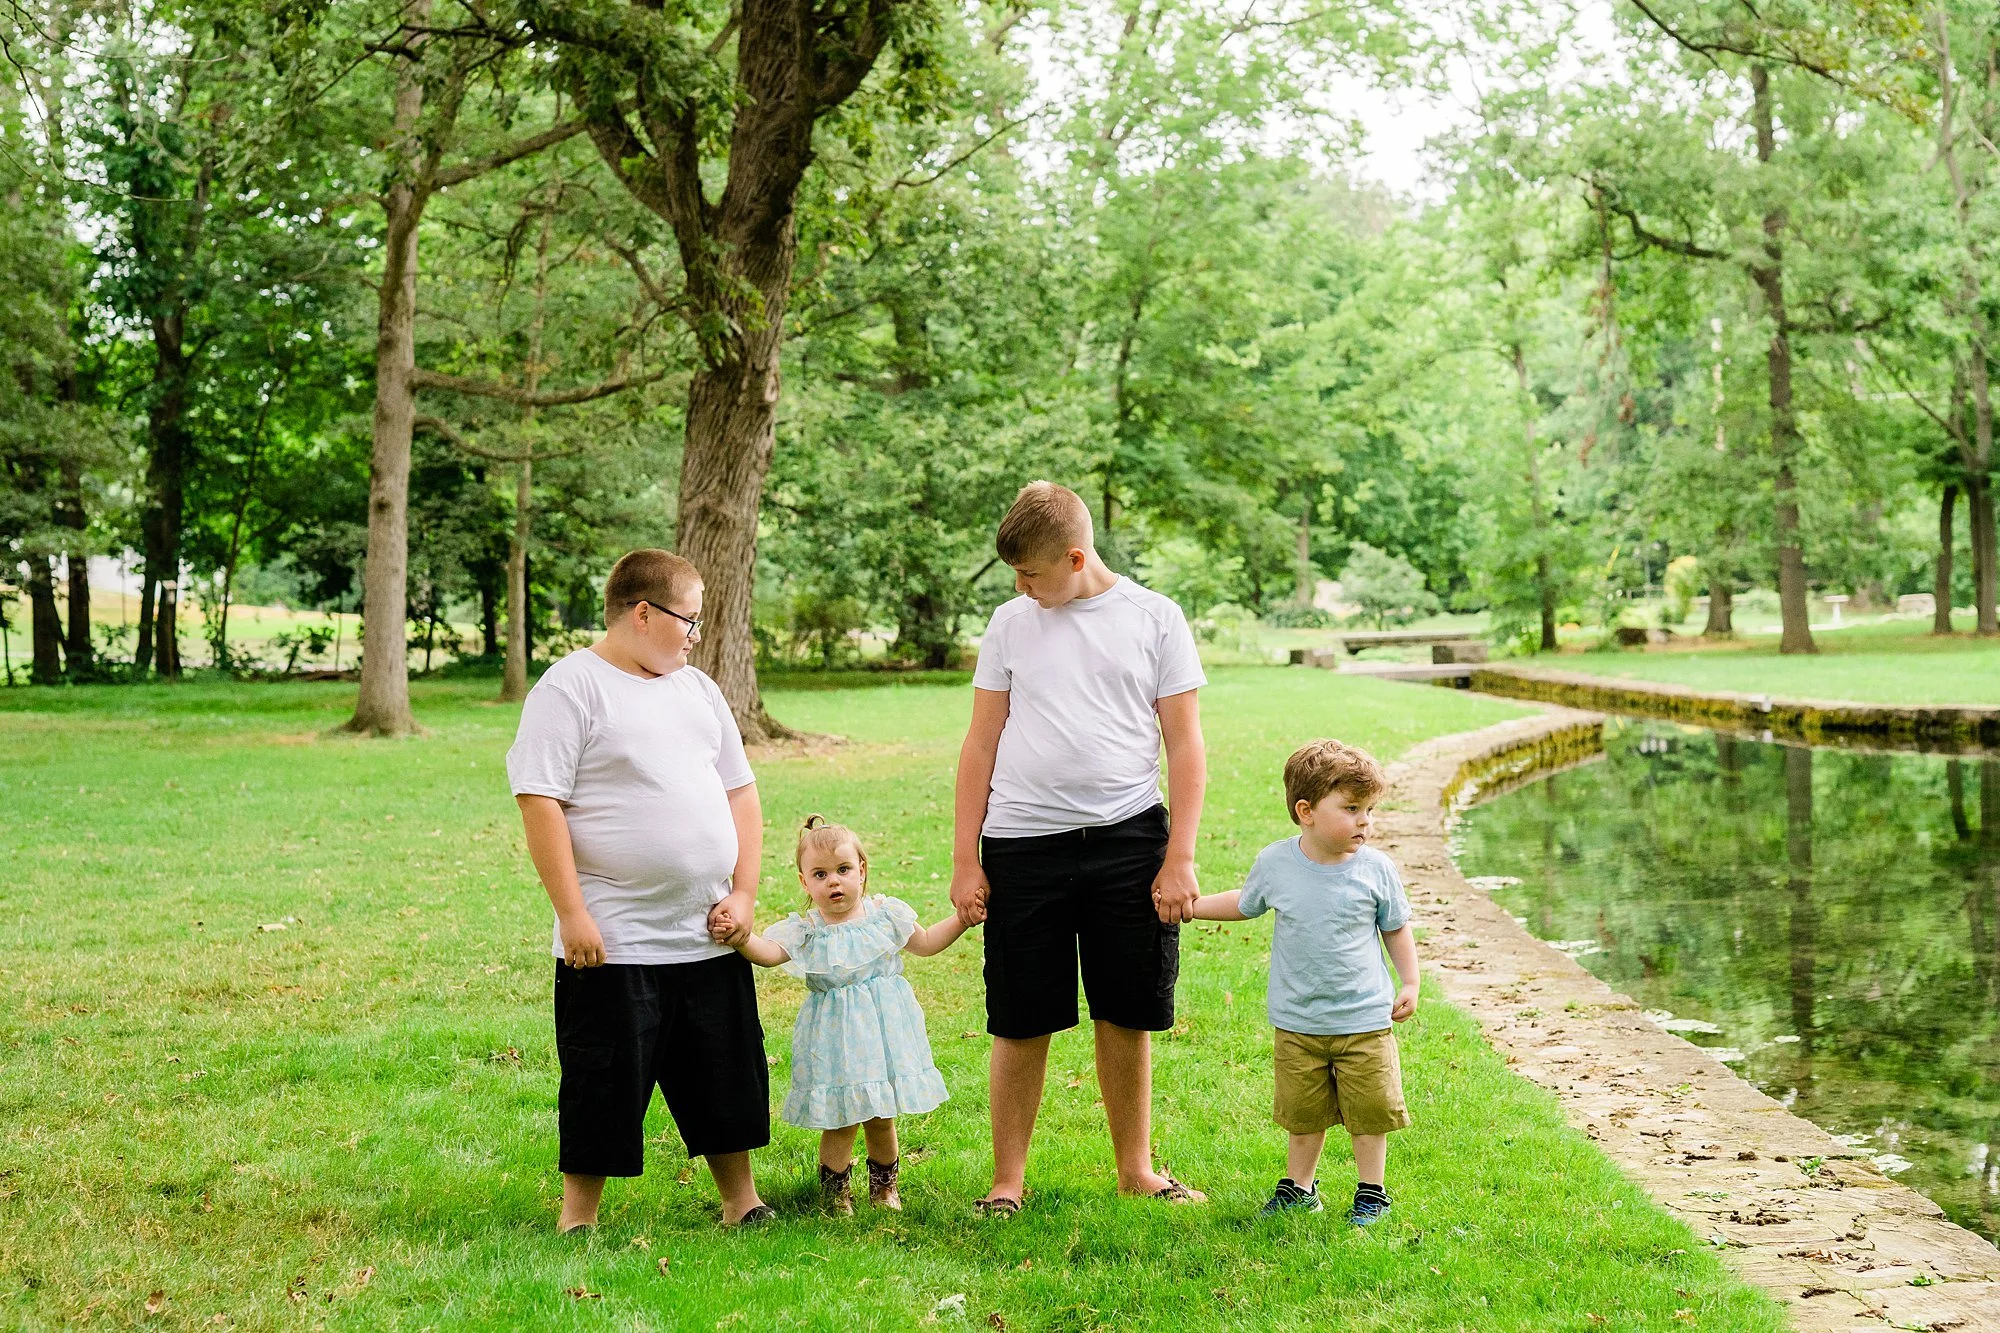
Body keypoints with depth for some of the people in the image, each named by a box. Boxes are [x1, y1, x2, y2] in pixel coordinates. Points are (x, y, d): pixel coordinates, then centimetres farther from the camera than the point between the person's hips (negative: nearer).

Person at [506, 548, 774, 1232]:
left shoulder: (696, 688, 15)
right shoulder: (571, 687, -7)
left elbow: (740, 794, 17)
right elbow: (540, 801, -13)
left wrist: (743, 894, 6)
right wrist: (572, 913, -17)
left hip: (711, 935, 6)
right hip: (614, 940, -6)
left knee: (728, 1078, 13)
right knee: (604, 1087, 1)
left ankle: (742, 1203, 26)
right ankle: (578, 1220, 15)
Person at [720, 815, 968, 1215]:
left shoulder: (886, 914, 2)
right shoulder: (804, 930, -6)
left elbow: (925, 943, 15)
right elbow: (768, 952, -23)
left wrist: (962, 918, 5)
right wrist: (739, 936, -42)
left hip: (883, 1028, 2)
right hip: (835, 1037, -2)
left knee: (881, 1117, 10)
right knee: (840, 1120, -2)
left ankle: (884, 1185, 31)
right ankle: (834, 1191, 18)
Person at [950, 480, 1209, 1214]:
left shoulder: (1154, 618, 2)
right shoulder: (1011, 623, 8)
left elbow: (1185, 746, 3)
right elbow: (981, 745, 9)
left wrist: (1179, 857, -3)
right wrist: (965, 859, 4)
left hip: (1128, 841, -1)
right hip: (1022, 845, 1)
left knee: (1127, 1016, 7)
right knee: (1021, 1022, 5)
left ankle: (1135, 1167, 24)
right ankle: (1007, 1179, 17)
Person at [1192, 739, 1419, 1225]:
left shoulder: (1376, 869, -9)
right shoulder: (1275, 862, -7)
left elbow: (1396, 928, 6)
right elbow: (1245, 903, 13)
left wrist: (1409, 984, 2)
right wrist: (1192, 905, 7)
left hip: (1365, 1021, -1)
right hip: (1297, 1023, 1)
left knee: (1371, 1112, 5)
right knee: (1304, 1114, 12)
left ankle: (1371, 1192, 24)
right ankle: (1299, 1187, 31)